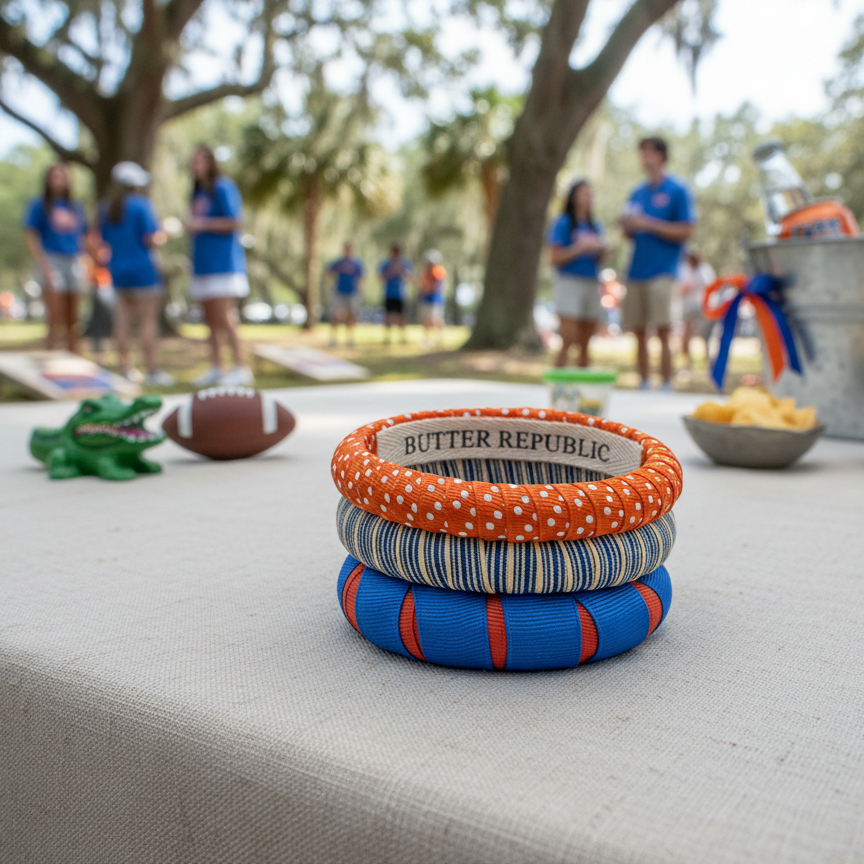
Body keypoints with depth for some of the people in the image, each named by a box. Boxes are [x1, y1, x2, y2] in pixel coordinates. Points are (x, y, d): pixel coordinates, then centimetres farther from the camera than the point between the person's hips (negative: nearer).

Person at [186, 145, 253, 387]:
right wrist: (191, 227, 11)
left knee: (224, 319, -12)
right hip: (203, 264, 8)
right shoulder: (198, 193, 19)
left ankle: (241, 369, -8)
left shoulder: (223, 188, -6)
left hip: (223, 262, -8)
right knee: (210, 320, 7)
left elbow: (236, 222, -14)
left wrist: (202, 224, -12)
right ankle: (215, 369, 12)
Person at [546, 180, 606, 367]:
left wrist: (600, 250, -1)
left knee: (584, 345, 7)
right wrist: (581, 248, -15)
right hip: (570, 283, -6)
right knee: (569, 341, -13)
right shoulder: (563, 223, -2)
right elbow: (555, 258, -8)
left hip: (592, 285, 6)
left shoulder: (595, 226, 15)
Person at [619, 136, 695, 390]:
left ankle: (666, 386, -4)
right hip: (636, 272, 6)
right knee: (639, 333, 6)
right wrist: (627, 226, 0)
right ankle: (643, 385, 13)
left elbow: (686, 232, -6)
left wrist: (649, 224, -12)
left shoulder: (677, 190, 0)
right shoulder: (637, 193, 18)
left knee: (663, 333, -9)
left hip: (661, 271, -6)